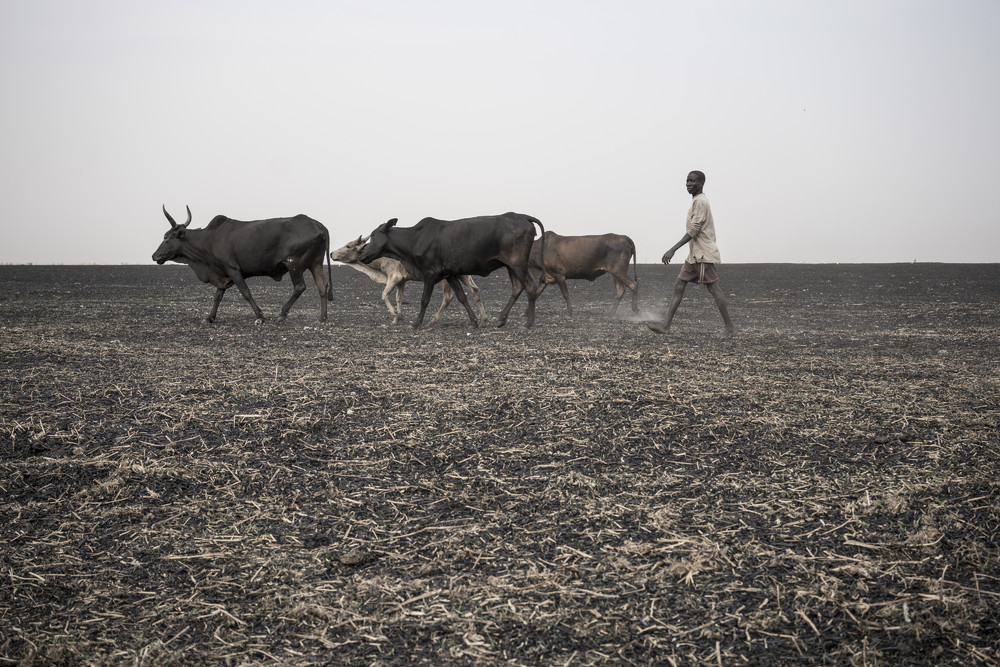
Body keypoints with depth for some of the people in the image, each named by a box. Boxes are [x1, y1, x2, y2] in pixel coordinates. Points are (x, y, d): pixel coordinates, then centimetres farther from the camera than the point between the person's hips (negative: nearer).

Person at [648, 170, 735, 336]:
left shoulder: (700, 201, -13)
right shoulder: (698, 201, 17)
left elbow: (694, 230, -20)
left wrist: (673, 250, -22)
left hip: (703, 254, -10)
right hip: (695, 254, 10)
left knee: (713, 288, -6)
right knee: (679, 286, 5)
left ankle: (730, 327, -1)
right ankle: (666, 324, 3)